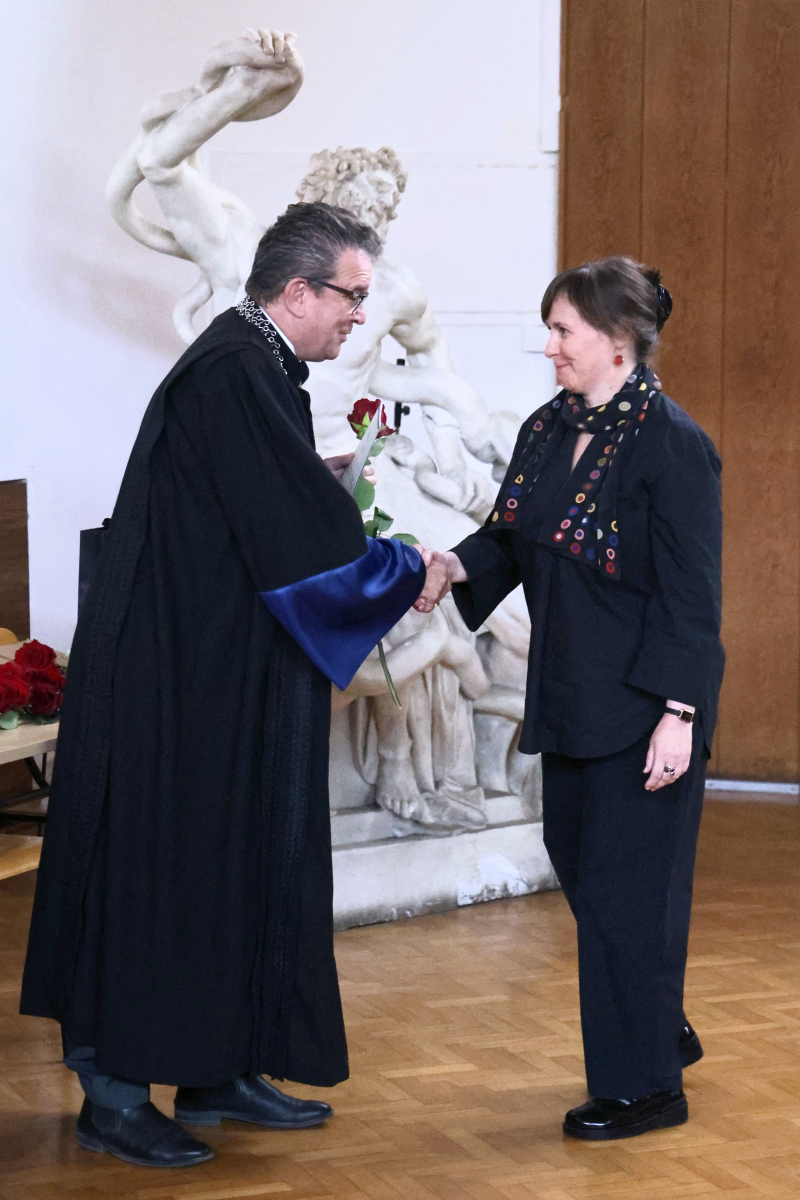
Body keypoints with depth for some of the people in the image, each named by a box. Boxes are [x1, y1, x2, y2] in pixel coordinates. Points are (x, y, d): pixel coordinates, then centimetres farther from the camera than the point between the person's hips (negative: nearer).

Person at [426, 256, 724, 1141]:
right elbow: (510, 537, 12)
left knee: (624, 885, -2)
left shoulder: (670, 444, -15)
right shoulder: (547, 431, 7)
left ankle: (644, 1085, 12)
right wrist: (456, 565, -8)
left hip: (644, 704, -8)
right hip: (573, 696, 8)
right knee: (581, 866, 15)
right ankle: (663, 1033, 34)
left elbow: (690, 592, -16)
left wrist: (678, 712, -19)